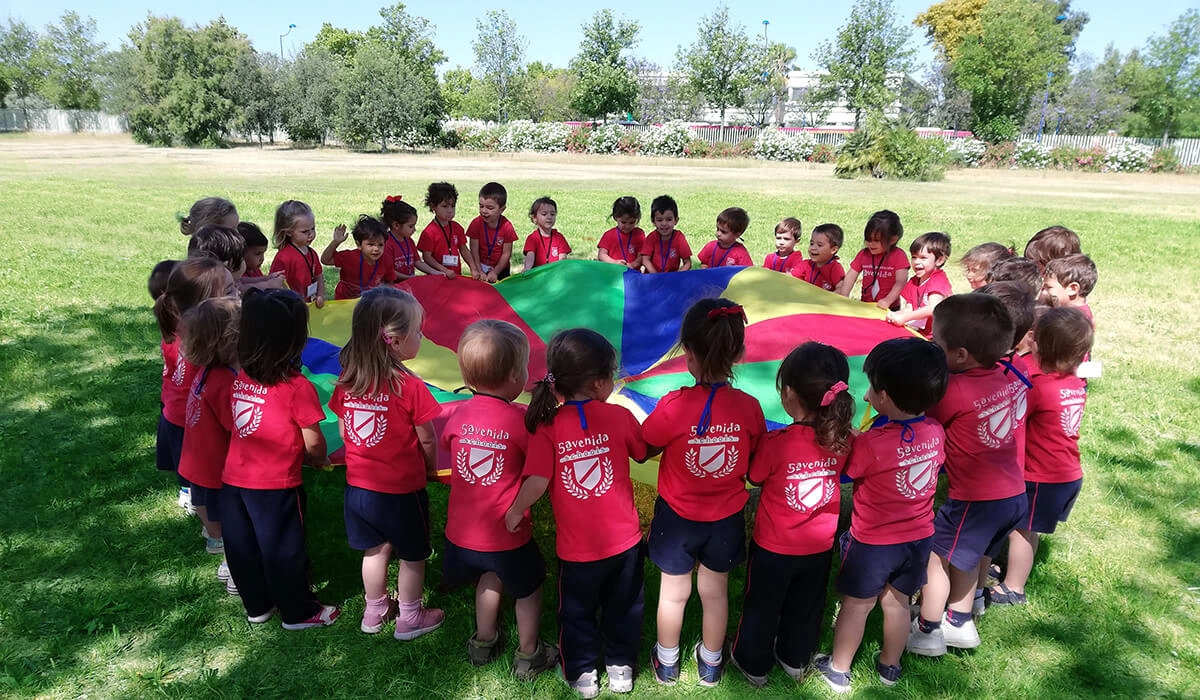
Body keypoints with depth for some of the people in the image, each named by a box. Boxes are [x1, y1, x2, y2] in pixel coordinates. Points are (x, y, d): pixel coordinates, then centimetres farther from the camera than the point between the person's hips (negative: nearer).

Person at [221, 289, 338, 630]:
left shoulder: (238, 380, -3)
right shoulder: (297, 387, -21)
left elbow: (232, 426, 8)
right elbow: (313, 442, -15)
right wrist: (320, 459, 7)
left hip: (234, 480, 6)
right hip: (276, 486, -6)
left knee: (242, 547, 20)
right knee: (283, 550, 11)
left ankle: (257, 607, 40)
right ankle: (298, 612, 29)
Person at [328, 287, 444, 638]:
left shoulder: (346, 381, -7)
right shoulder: (410, 386, -24)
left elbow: (344, 432, 3)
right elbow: (427, 441, -14)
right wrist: (430, 468, 5)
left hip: (359, 484, 5)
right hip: (402, 489, -5)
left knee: (375, 549, 24)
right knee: (412, 555, 16)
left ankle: (374, 611, 41)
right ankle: (409, 618, 32)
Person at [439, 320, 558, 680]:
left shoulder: (459, 415, -5)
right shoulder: (521, 419, -21)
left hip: (462, 529, 5)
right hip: (507, 532, -5)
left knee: (490, 578, 32)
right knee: (529, 587, 22)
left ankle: (484, 642, 46)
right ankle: (528, 656, 34)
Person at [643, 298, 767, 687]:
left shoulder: (674, 406, -27)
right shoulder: (749, 407, -18)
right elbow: (755, 465, -6)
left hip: (678, 517, -2)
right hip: (726, 518, 2)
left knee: (674, 593, 21)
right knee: (715, 592, 24)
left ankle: (667, 662, 44)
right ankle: (711, 663, 46)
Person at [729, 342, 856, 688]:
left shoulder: (775, 443, -31)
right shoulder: (843, 439, -18)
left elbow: (754, 477, -13)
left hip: (774, 546, -4)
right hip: (820, 546, 4)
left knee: (761, 607, 20)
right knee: (806, 605, 27)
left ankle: (753, 663, 41)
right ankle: (795, 659, 49)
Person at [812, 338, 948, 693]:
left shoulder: (871, 443, -29)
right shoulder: (936, 432, -11)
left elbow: (844, 470, -14)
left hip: (873, 542, -5)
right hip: (919, 538, 5)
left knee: (856, 605, 14)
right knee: (897, 602, 23)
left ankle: (838, 670, 32)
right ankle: (890, 666, 43)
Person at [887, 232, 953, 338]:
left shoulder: (939, 280, -7)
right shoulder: (913, 281, 14)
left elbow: (933, 308, -21)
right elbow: (909, 309, 10)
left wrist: (904, 317, -25)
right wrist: (896, 315, -11)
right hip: (919, 333, 6)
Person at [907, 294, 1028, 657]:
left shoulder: (954, 391, -25)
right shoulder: (1010, 378, -2)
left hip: (976, 500, -8)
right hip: (1014, 494, 8)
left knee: (934, 554, 12)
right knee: (969, 556, 25)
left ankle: (927, 631, 26)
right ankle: (960, 621, 40)